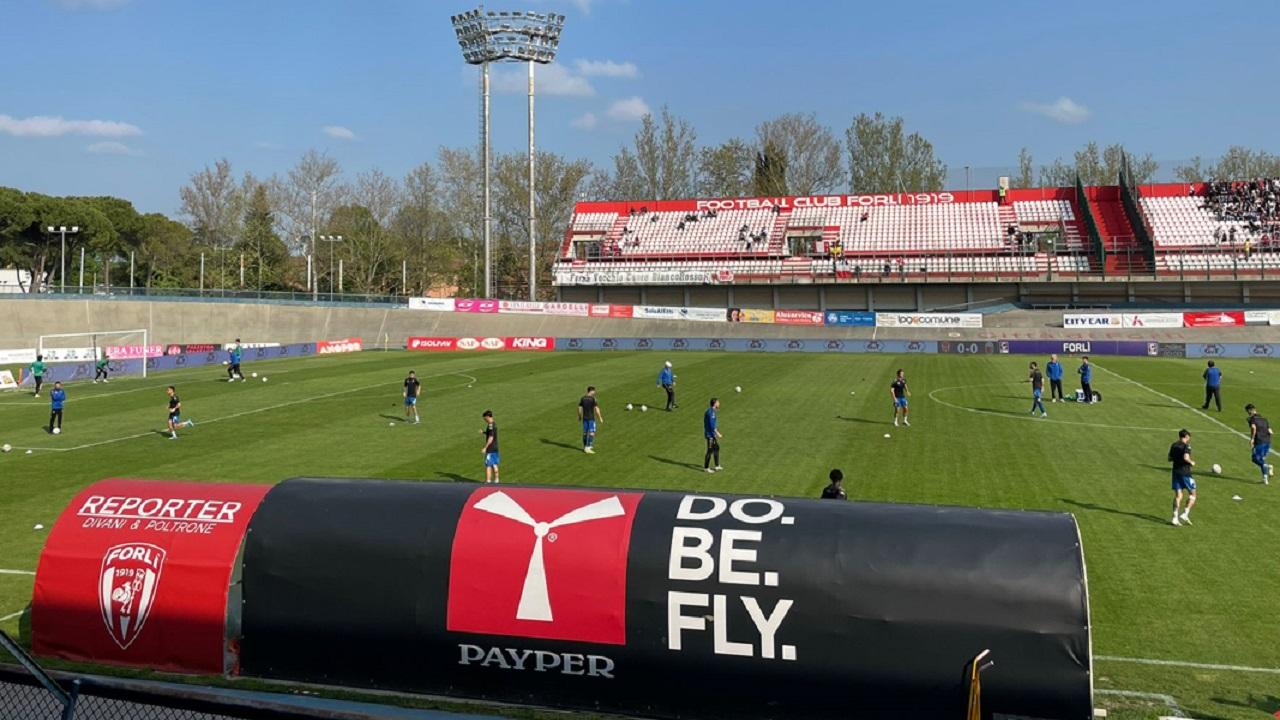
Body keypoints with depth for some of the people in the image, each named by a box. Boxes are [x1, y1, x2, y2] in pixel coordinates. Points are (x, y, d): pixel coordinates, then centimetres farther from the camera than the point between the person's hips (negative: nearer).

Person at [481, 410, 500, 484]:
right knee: (494, 465, 16)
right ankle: (496, 480, 24)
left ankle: (487, 481, -2)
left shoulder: (490, 425, -19)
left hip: (490, 449, -9)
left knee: (488, 466, -4)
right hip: (495, 448, 9)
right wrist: (484, 432, 12)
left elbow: (491, 438, -22)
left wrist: (485, 448, -20)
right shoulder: (494, 424, 9)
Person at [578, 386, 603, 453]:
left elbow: (579, 408, 6)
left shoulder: (583, 398, 2)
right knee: (592, 433, -2)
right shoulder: (593, 399, -13)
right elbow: (597, 409, -16)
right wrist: (600, 418, -7)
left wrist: (579, 416, 19)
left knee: (585, 432, 15)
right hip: (591, 418, -6)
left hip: (584, 418, 6)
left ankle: (585, 447, 25)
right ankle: (588, 448, -7)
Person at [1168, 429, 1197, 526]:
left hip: (1175, 472, 6)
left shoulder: (1173, 445, 10)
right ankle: (1185, 514, -3)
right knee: (1192, 494, 8)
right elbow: (1186, 458, -24)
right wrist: (1191, 462, -6)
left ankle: (1175, 517, 0)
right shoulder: (1186, 446, -11)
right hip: (1185, 473, -6)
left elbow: (1170, 459, 14)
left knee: (1178, 495, 7)